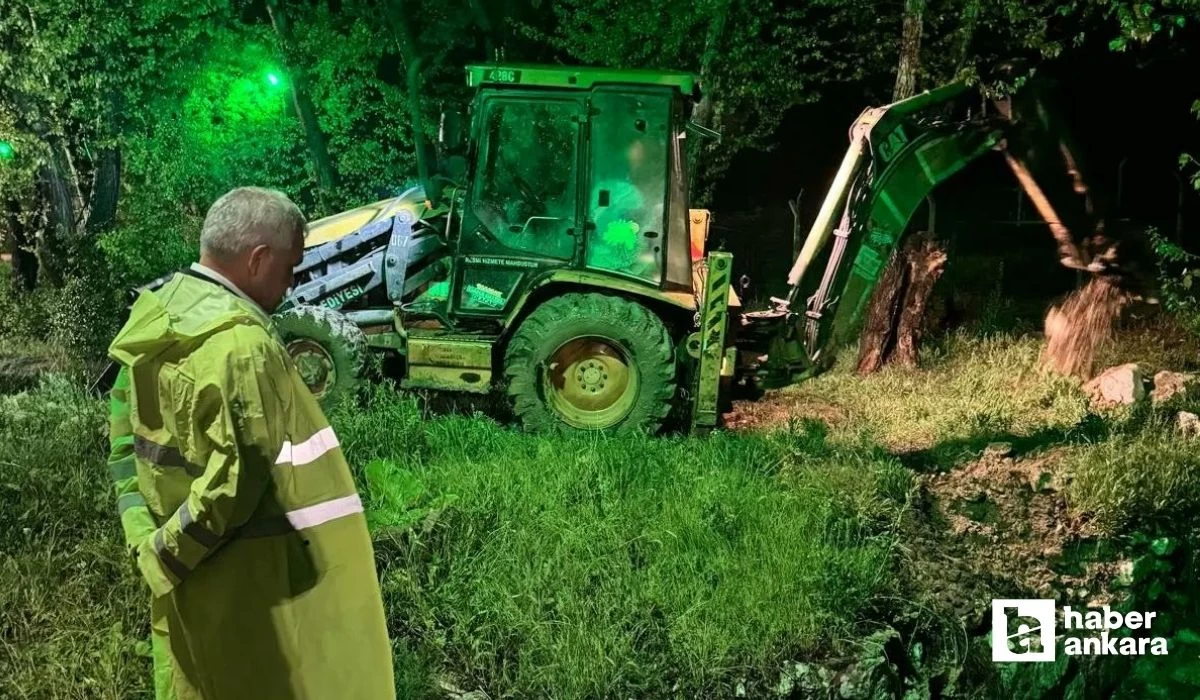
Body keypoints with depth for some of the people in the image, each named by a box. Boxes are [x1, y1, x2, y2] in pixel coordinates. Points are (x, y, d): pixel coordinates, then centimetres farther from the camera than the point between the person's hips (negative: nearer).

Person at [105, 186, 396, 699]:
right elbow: (240, 477, -26)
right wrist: (168, 553, -12)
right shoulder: (242, 345, -24)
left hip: (176, 565, 8)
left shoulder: (151, 315, 2)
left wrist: (148, 535, 5)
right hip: (242, 574, -8)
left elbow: (123, 429, 8)